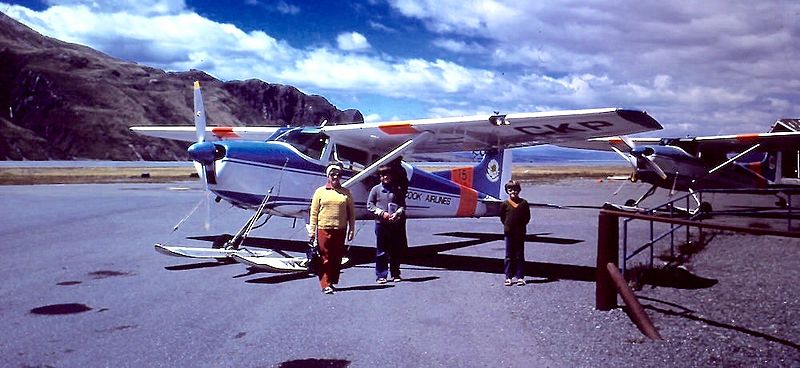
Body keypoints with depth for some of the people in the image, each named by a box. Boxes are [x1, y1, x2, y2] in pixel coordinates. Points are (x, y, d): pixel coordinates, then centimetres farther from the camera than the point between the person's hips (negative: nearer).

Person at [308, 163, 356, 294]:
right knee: (325, 257, -3)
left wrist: (352, 229, 7)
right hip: (324, 229, -2)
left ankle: (333, 282, 17)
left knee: (337, 258, 6)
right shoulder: (320, 191, 6)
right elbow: (313, 212, 5)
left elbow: (351, 212, 12)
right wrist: (311, 229, 1)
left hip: (340, 229, 2)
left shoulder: (346, 192, 10)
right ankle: (325, 284, -1)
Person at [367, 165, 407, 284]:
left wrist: (397, 213, -9)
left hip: (397, 223, 2)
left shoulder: (398, 190, 10)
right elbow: (370, 205, 3)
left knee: (396, 250, 7)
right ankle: (381, 276, 6)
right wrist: (382, 213, -9)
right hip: (381, 223, -2)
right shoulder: (376, 189, 4)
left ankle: (395, 274, 18)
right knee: (381, 251, 0)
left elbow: (403, 205, 10)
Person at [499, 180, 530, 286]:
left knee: (519, 255, 6)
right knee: (509, 256, 6)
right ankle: (508, 277, 10)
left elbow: (527, 217, 6)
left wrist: (522, 225, -2)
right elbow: (502, 217, 9)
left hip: (520, 233, 0)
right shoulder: (505, 204, -1)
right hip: (509, 233, 0)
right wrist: (507, 225, 2)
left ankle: (520, 277, 11)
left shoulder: (523, 203, 0)